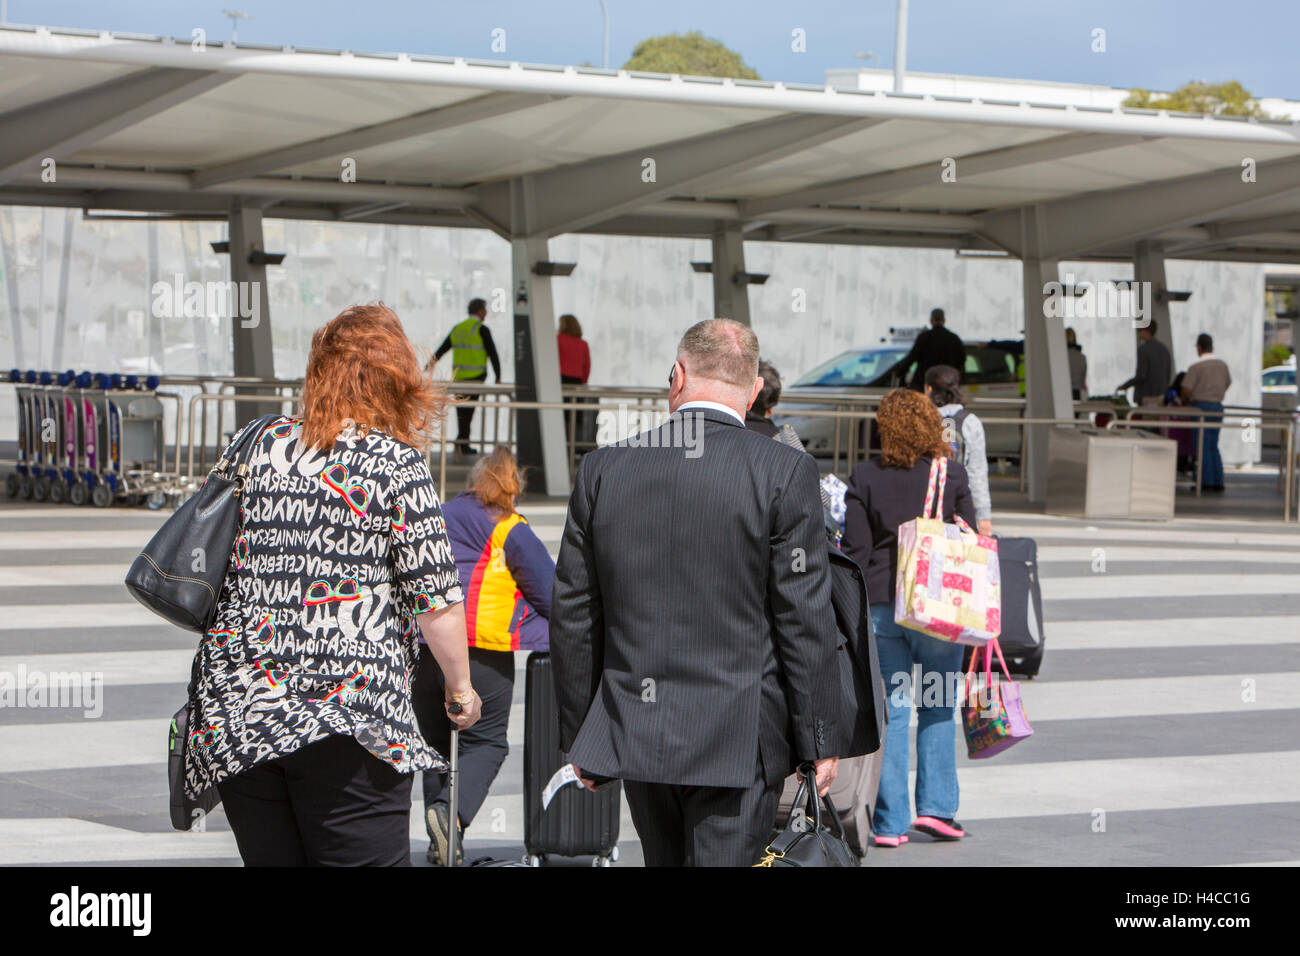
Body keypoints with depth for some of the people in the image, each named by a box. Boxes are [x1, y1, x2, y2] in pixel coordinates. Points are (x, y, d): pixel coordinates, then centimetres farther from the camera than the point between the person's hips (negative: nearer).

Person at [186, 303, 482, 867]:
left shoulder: (258, 446, 11)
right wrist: (460, 686, 10)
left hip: (230, 716, 5)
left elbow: (207, 562, 18)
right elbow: (435, 597, -4)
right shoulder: (395, 464, -3)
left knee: (269, 860, 10)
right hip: (346, 712, -5)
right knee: (366, 859, -3)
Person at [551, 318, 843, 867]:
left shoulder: (602, 470, 2)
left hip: (634, 735, 4)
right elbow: (805, 620, -8)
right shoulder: (784, 472, -8)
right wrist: (818, 740, 0)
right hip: (738, 740, -4)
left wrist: (579, 736, 15)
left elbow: (572, 615, 6)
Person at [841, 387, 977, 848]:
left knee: (890, 710, 5)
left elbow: (855, 550, -2)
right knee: (938, 707, 12)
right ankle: (935, 805, 5)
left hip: (880, 604, 1)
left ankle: (889, 822, 5)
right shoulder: (951, 474, -1)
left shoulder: (864, 478, -1)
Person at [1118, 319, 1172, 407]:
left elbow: (1141, 376, -18)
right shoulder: (1164, 349, 10)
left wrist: (1124, 386, -6)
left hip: (1147, 397, -7)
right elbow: (1168, 375, 13)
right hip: (1161, 396, 7)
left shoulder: (1143, 349, -13)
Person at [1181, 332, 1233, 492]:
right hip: (1218, 407, 6)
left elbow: (1186, 390, -14)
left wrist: (1188, 398, 7)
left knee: (1203, 446, 0)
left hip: (1201, 407, -6)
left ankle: (1207, 482, -1)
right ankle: (1218, 481, 11)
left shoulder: (1196, 366, -13)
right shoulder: (1222, 365, 7)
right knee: (1213, 446, 14)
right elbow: (1227, 383, 21)